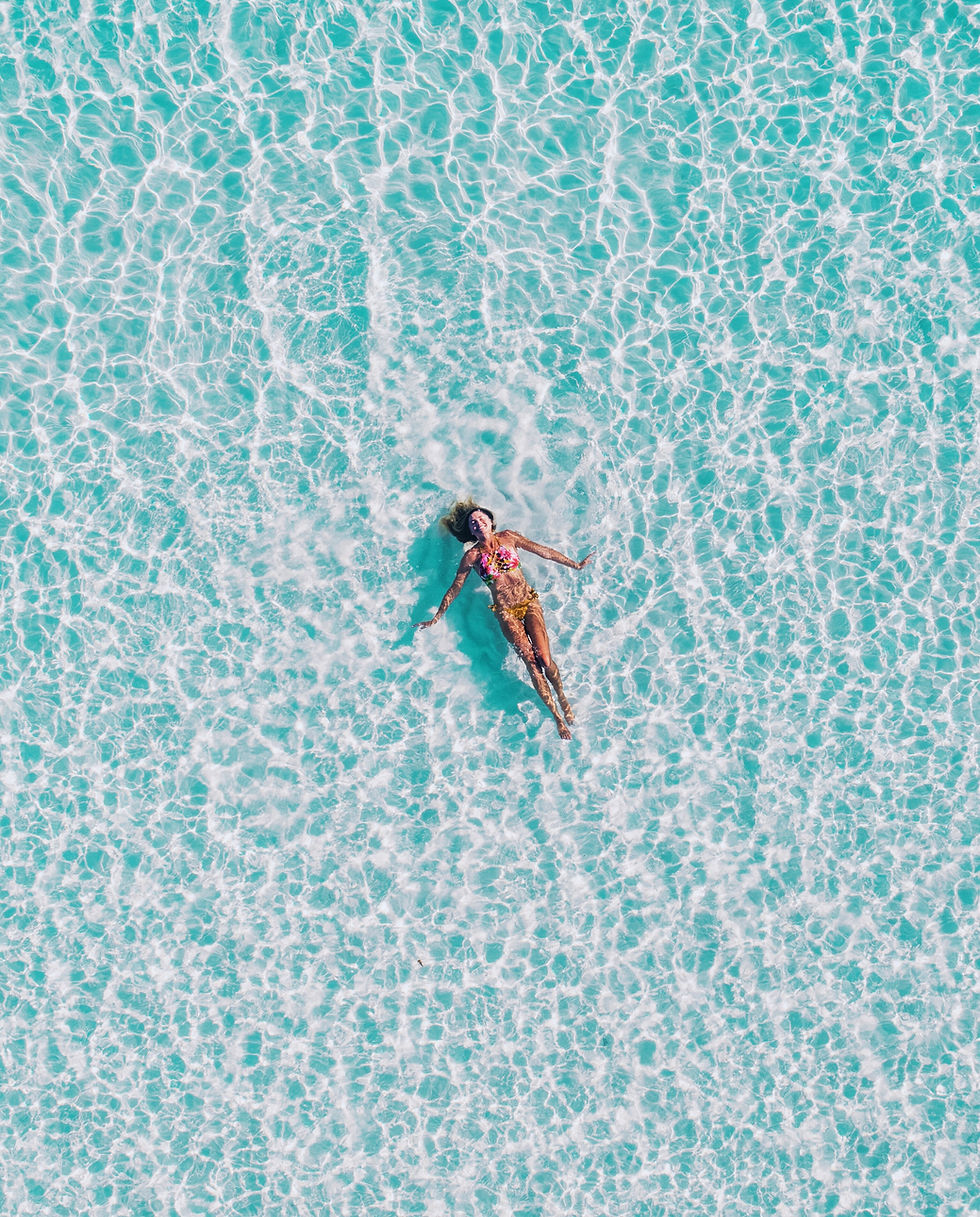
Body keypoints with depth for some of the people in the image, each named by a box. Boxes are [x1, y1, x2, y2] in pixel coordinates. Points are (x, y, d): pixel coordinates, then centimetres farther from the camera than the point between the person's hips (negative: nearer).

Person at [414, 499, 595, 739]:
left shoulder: (508, 537, 2)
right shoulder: (472, 556, -2)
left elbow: (544, 551, 10)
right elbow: (454, 589, 7)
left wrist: (576, 565, 16)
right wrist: (436, 618, 9)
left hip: (529, 602, 1)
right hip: (505, 612, -1)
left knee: (545, 660, -13)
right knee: (531, 662, -10)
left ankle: (562, 697, 14)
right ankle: (557, 716, -3)